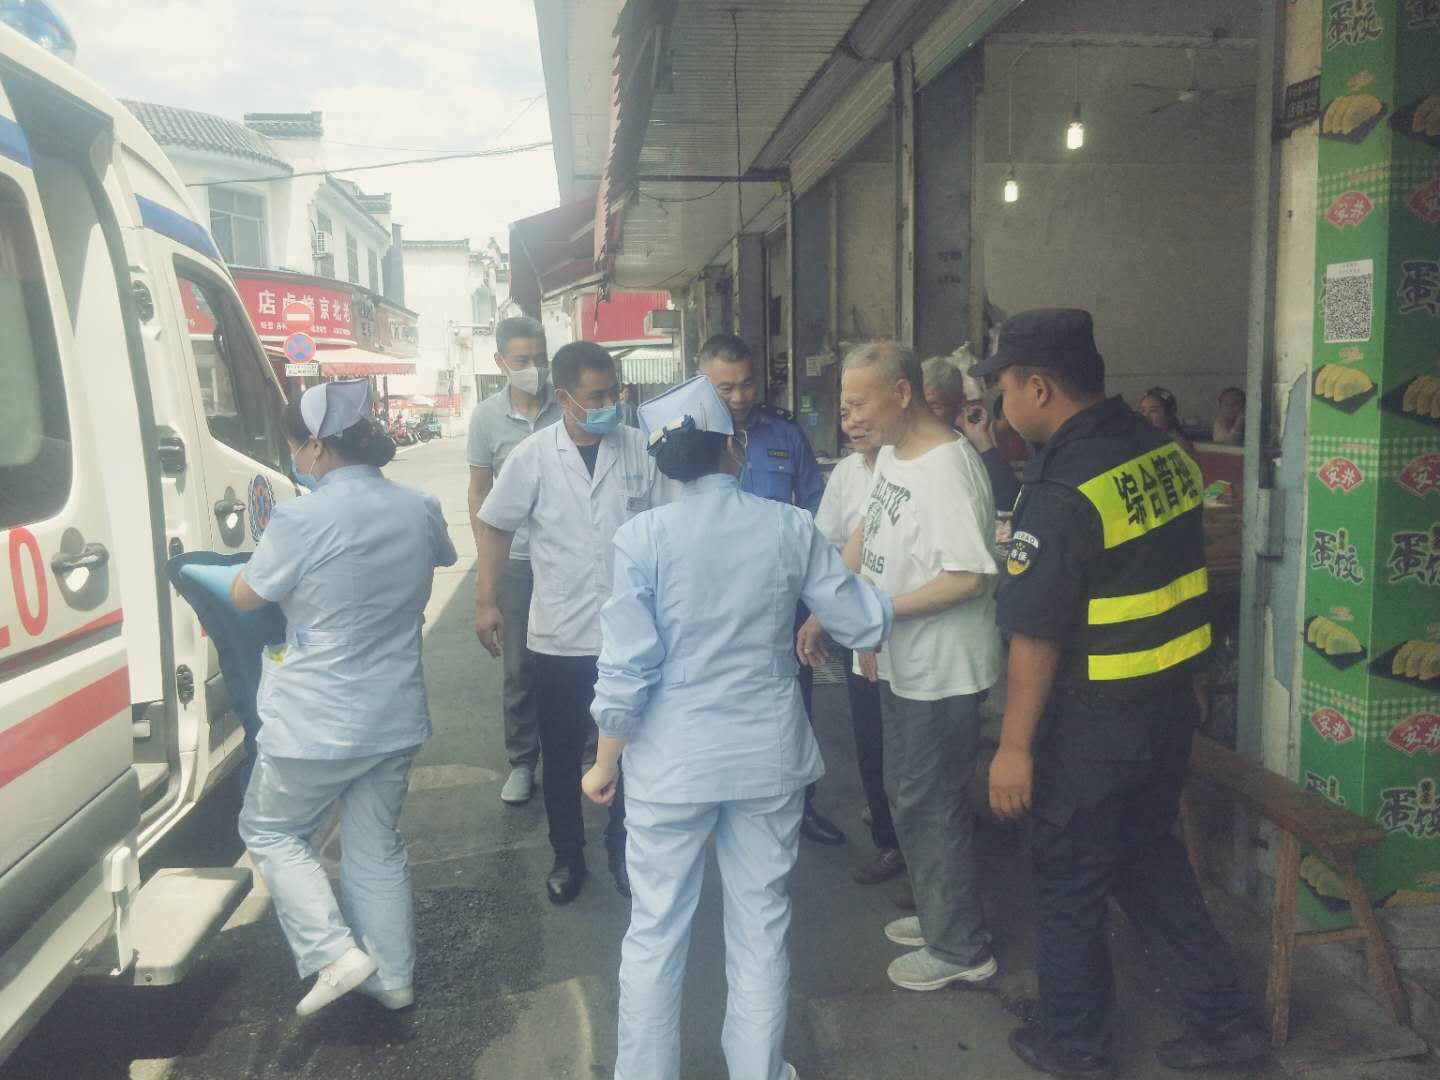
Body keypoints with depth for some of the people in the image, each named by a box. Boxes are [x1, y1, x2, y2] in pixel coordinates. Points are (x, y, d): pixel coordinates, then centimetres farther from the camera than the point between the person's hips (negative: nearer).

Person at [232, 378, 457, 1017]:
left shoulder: (302, 520, -20)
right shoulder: (418, 509, -2)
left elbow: (244, 598, -6)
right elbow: (440, 558, 21)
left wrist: (263, 554, 13)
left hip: (317, 724, -6)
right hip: (395, 718, 6)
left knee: (269, 830, 18)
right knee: (376, 846, 19)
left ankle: (335, 953, 8)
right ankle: (393, 977, 27)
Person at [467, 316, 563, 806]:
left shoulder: (568, 408, -4)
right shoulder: (487, 417, -1)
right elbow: (479, 490, 7)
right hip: (517, 559, 1)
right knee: (520, 667, 8)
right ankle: (522, 762, 22)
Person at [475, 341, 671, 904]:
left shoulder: (639, 450, -7)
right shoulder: (532, 456, -9)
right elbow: (496, 526, 1)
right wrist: (486, 601, -3)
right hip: (559, 636, -1)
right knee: (562, 755, 14)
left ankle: (622, 850, 35)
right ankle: (567, 854, 33)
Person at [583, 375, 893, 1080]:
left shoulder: (643, 537, -12)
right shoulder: (791, 527, -8)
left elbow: (626, 672, -12)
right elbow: (867, 628, -1)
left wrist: (605, 764, 2)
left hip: (672, 762, -1)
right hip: (769, 757, 2)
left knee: (655, 933, 15)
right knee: (761, 928, 17)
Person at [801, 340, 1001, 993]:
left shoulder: (948, 467, -24)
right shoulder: (892, 453, 7)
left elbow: (971, 577, -28)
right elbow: (865, 536, 15)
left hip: (943, 670, -10)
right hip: (900, 663, 10)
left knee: (928, 805, 3)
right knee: (910, 796, 21)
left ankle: (960, 948, 21)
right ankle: (939, 914, 40)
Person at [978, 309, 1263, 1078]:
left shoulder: (1062, 490, -24)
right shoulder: (1165, 451, 0)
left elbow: (1036, 635, -22)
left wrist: (1013, 746, -15)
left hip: (1090, 724, -7)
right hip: (1170, 702, 8)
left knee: (1069, 883, 11)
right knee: (1150, 856, 24)